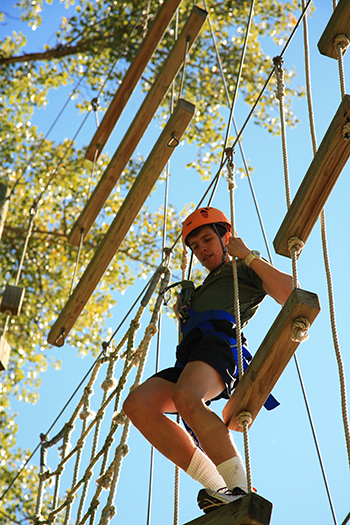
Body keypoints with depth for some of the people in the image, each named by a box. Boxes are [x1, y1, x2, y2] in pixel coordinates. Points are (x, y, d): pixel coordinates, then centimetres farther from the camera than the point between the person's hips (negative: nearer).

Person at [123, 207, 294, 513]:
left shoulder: (246, 271, 22)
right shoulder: (202, 289, 44)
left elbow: (289, 295, 2)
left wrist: (248, 256, 5)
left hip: (221, 340, -7)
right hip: (189, 356, 7)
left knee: (186, 397, -38)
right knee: (137, 404, -19)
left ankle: (240, 491, -38)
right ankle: (217, 487, -24)